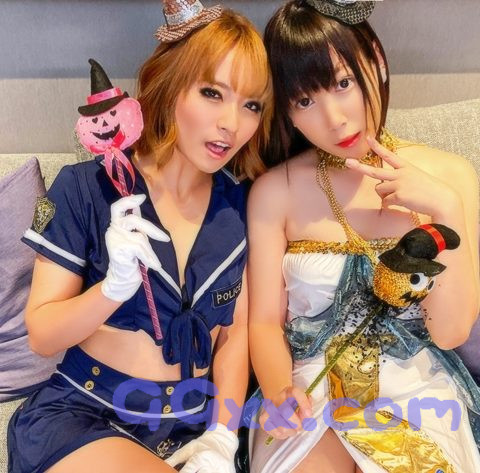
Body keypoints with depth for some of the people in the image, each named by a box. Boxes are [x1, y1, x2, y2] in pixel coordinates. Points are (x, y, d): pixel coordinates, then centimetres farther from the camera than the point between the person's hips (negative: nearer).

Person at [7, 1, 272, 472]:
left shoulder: (241, 202, -2)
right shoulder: (87, 187, -13)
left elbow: (237, 327, 2)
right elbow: (41, 337, -9)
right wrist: (116, 285, -27)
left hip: (193, 425, 4)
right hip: (81, 416, -3)